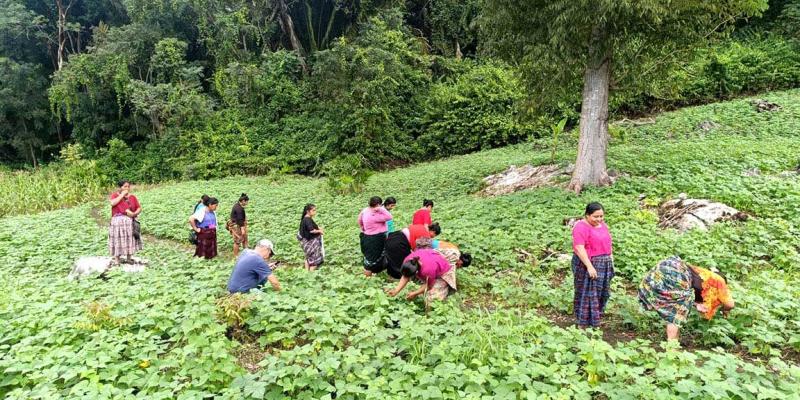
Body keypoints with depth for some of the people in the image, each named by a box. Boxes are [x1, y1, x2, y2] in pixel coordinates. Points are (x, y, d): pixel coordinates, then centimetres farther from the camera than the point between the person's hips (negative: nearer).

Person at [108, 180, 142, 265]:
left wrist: (135, 213, -14)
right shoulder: (115, 195, 0)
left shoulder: (132, 197, 8)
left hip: (130, 221, 3)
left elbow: (139, 208, 6)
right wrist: (122, 195, -16)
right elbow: (112, 203, -21)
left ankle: (129, 258, 17)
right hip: (118, 221, -3)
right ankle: (116, 259, 3)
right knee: (118, 240, -3)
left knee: (130, 239, 6)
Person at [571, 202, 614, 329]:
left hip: (604, 265, 8)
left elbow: (607, 243, 18)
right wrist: (589, 266, -27)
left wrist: (610, 260, 15)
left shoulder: (602, 225, 10)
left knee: (601, 293, 14)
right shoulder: (581, 227, -16)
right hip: (587, 265, -8)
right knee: (587, 294, -3)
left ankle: (595, 319, 28)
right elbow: (579, 248, -23)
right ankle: (583, 324, 5)